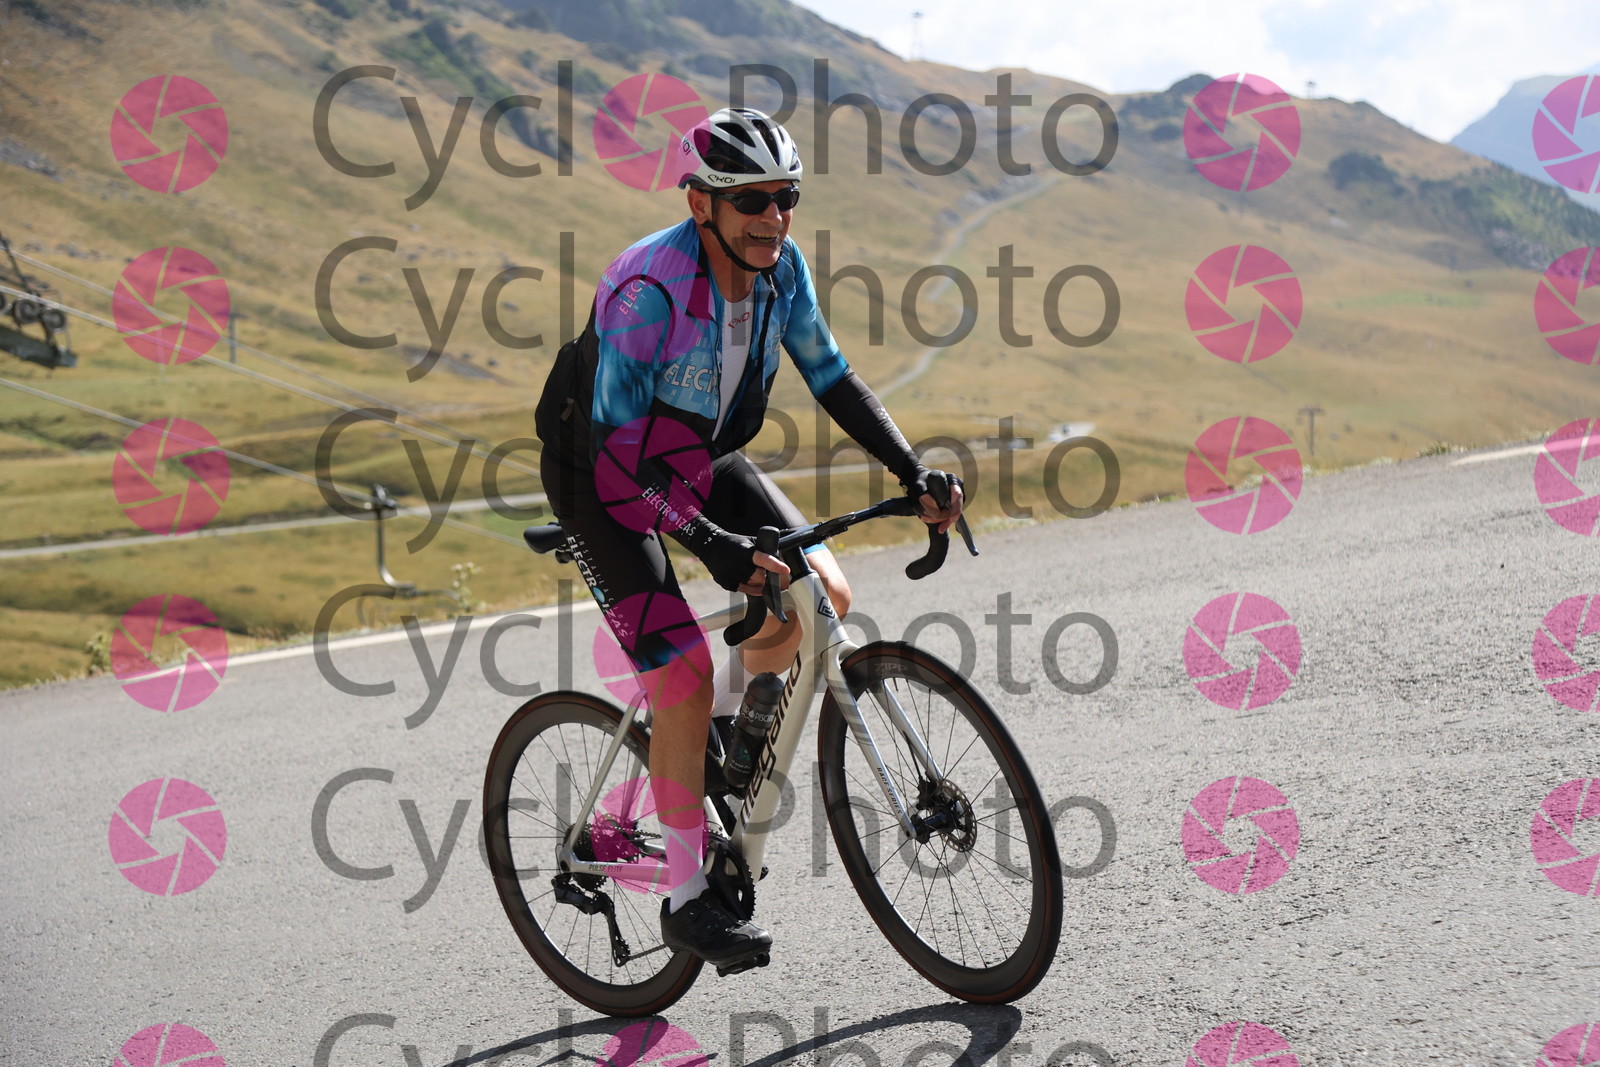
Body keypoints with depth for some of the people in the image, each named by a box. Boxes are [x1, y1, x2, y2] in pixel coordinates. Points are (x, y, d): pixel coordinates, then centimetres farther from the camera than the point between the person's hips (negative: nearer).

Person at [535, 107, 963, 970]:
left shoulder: (781, 265, -13)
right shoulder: (648, 288, -33)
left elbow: (831, 378, -3)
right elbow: (619, 442, -34)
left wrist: (913, 471, -15)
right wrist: (711, 543, -43)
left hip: (705, 459, 6)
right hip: (606, 477, -6)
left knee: (824, 594, -9)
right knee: (683, 675, -15)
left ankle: (728, 712, 21)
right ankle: (686, 899, -1)